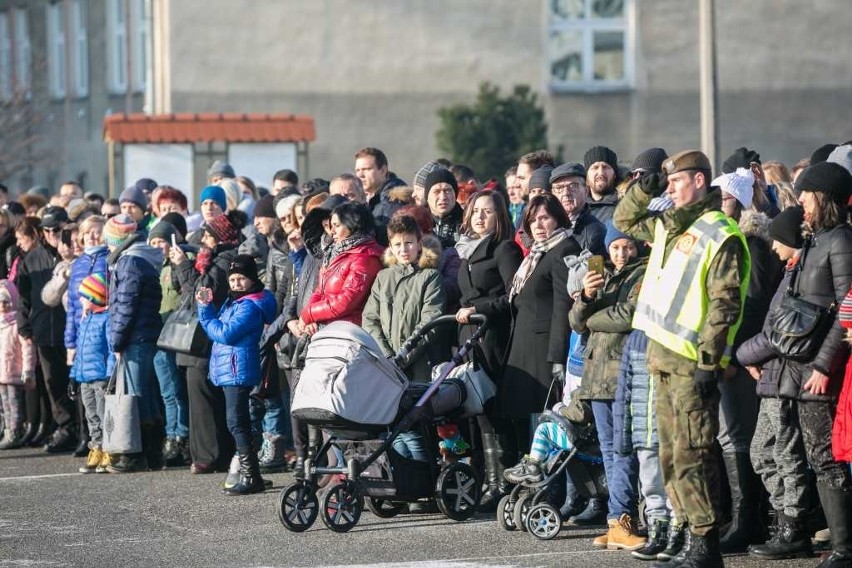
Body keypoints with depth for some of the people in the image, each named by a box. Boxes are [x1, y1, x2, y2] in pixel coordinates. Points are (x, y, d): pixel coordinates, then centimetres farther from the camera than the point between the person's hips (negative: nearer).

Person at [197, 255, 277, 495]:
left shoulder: (250, 306, -15)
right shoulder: (234, 301, 17)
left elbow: (225, 333, -21)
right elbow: (217, 331, 19)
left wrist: (206, 312, -6)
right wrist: (205, 306, 7)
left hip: (238, 371, -11)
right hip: (229, 370, 11)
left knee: (237, 423, -12)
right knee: (239, 423, 14)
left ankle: (251, 477, -13)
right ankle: (249, 474, 20)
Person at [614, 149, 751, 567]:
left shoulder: (720, 236, -10)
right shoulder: (668, 226, 17)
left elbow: (725, 304, -15)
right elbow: (624, 220, 34)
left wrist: (708, 360, -20)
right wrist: (644, 188, 15)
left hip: (692, 362, -9)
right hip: (664, 359, 9)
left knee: (691, 456, -11)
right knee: (671, 456, 11)